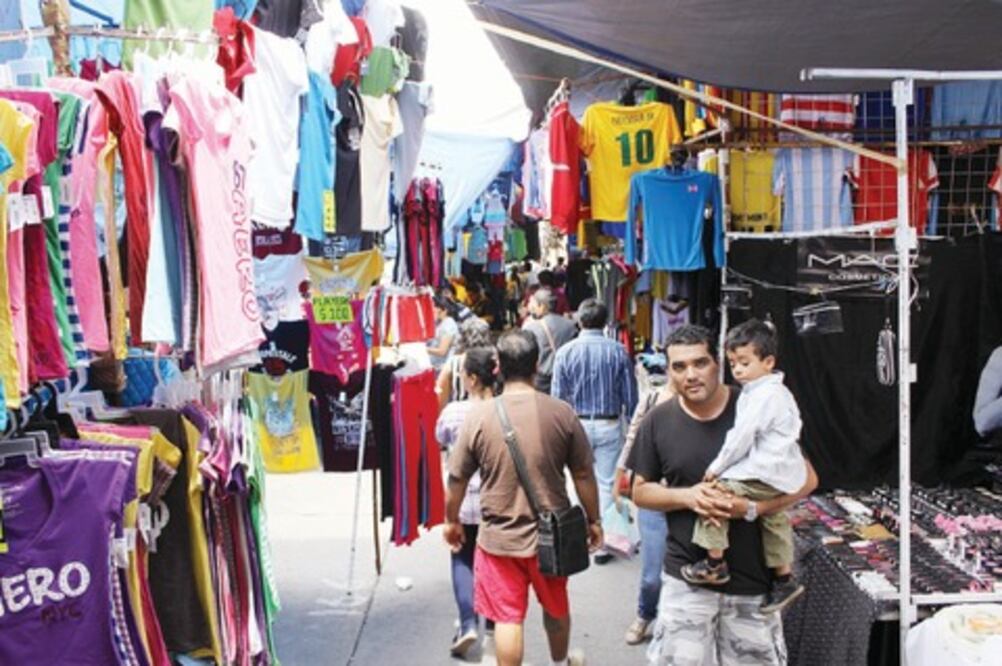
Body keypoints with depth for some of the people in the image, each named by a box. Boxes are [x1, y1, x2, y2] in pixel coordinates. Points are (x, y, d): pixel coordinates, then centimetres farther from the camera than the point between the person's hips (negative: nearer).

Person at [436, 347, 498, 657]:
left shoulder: (453, 411, -14)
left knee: (463, 561, 12)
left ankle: (468, 623, -2)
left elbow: (440, 438, 7)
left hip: (465, 500, -2)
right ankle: (494, 620, 32)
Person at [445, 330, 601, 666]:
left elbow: (457, 478, -2)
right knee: (556, 606, 24)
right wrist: (593, 519, 13)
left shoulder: (479, 415, -10)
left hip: (499, 537, -2)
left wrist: (451, 520, 14)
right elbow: (583, 475, -3)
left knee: (507, 618, 9)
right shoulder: (561, 413, -10)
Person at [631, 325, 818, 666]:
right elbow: (640, 491, 5)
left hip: (753, 574, 0)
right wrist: (686, 496, -15)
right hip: (686, 575, 1)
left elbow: (806, 479, -4)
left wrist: (752, 507, -20)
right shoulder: (658, 421, -3)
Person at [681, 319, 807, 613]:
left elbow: (742, 437, -19)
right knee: (775, 521, 23)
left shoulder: (763, 396, -18)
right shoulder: (776, 392, 16)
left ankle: (714, 563, -11)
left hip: (764, 476, -12)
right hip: (781, 477, 12)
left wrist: (717, 467, -10)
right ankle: (784, 579, 36)